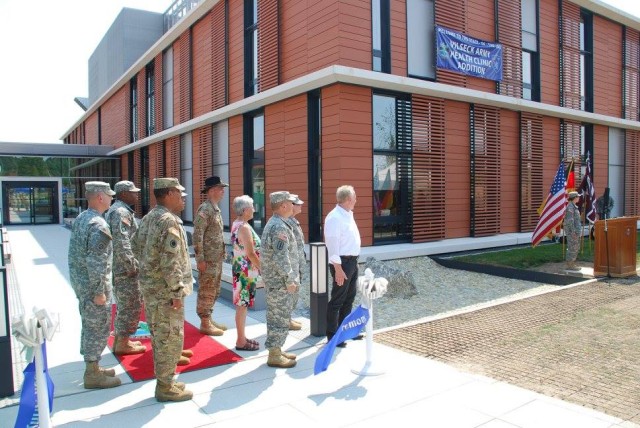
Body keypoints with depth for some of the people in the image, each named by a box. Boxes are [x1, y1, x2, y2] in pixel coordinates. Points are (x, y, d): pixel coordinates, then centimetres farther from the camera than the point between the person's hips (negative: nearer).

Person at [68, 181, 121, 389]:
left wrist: (78, 281, 21)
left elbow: (74, 253, 16)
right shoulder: (98, 225, -21)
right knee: (99, 328, 1)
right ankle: (93, 374, 10)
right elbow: (96, 262, -24)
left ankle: (93, 367, 29)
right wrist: (99, 291, -20)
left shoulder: (80, 219, 9)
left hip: (79, 282, 10)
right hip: (93, 285, -10)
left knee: (90, 326, 18)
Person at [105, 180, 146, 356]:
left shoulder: (115, 210, 16)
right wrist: (133, 266, -21)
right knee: (131, 306, -1)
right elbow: (121, 243, -26)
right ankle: (122, 344, 9)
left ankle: (120, 340, 28)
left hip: (119, 268, 10)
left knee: (123, 305, 18)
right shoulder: (121, 212, -17)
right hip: (124, 268, -10)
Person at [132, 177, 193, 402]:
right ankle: (165, 387, 13)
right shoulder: (169, 221, -20)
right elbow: (171, 262, -25)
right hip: (165, 290, -10)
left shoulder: (147, 218, 11)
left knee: (158, 336, 18)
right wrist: (177, 292, -20)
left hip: (150, 286, 10)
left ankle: (164, 380, 30)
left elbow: (136, 248, 19)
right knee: (170, 338, 2)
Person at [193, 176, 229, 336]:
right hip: (208, 259, -9)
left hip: (217, 258, 9)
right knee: (206, 291, -1)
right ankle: (204, 323, 8)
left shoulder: (216, 209, 14)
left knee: (214, 291, 15)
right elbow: (197, 235, -20)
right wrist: (200, 259, -22)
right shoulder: (204, 209, -15)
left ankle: (209, 319, 26)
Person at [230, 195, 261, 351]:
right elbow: (251, 253, -23)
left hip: (242, 268, 10)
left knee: (242, 305, 16)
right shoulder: (244, 227, -20)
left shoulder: (236, 224, 10)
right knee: (242, 305, -1)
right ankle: (241, 342, 9)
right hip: (246, 270, -10)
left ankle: (241, 337, 26)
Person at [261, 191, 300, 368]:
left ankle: (276, 350, 26)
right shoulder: (280, 227, -20)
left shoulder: (273, 223, 14)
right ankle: (274, 355, 7)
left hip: (274, 280, 10)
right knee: (280, 317, -2)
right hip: (280, 281, -10)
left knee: (276, 316, 16)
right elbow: (281, 258, -25)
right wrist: (290, 280, -19)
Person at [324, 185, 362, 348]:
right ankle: (332, 335, 11)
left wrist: (354, 261, 17)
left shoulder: (348, 215, 12)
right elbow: (332, 244, -22)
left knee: (349, 298, 18)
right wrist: (338, 269, -23)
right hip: (342, 262, -10)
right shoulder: (334, 217, -18)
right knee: (337, 300, 0)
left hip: (353, 261, 10)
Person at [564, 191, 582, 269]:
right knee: (572, 248, -6)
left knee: (576, 247, 14)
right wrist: (573, 231, -22)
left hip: (576, 230, 10)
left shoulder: (573, 206, 15)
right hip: (572, 230, -10)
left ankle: (572, 264, 21)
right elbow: (569, 220, -21)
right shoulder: (570, 207, -16)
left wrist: (577, 230, 21)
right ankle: (569, 265, 0)